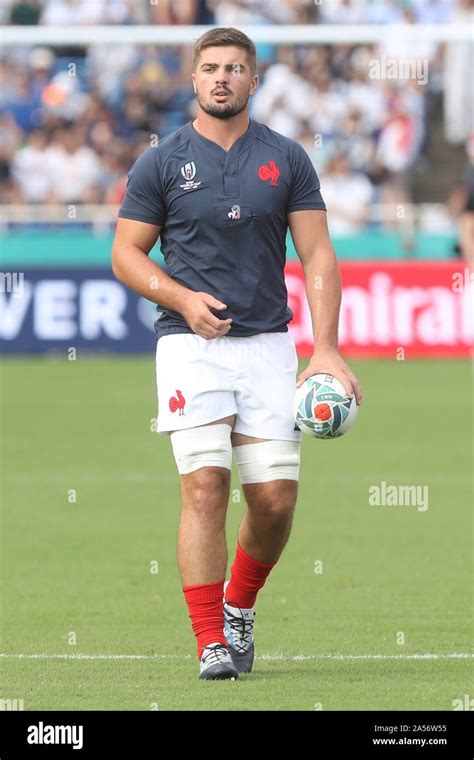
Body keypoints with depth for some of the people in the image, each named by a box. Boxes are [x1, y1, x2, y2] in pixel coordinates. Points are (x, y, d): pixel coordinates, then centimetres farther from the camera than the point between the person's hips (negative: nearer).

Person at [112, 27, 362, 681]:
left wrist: (326, 350, -5)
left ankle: (240, 607, 23)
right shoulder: (161, 163, 4)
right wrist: (183, 297, -11)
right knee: (205, 486, -13)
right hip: (191, 341, -2)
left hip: (268, 344, 2)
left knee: (277, 496, -4)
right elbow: (126, 253, 7)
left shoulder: (286, 159, 7)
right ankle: (211, 642, -10)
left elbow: (318, 255, 5)